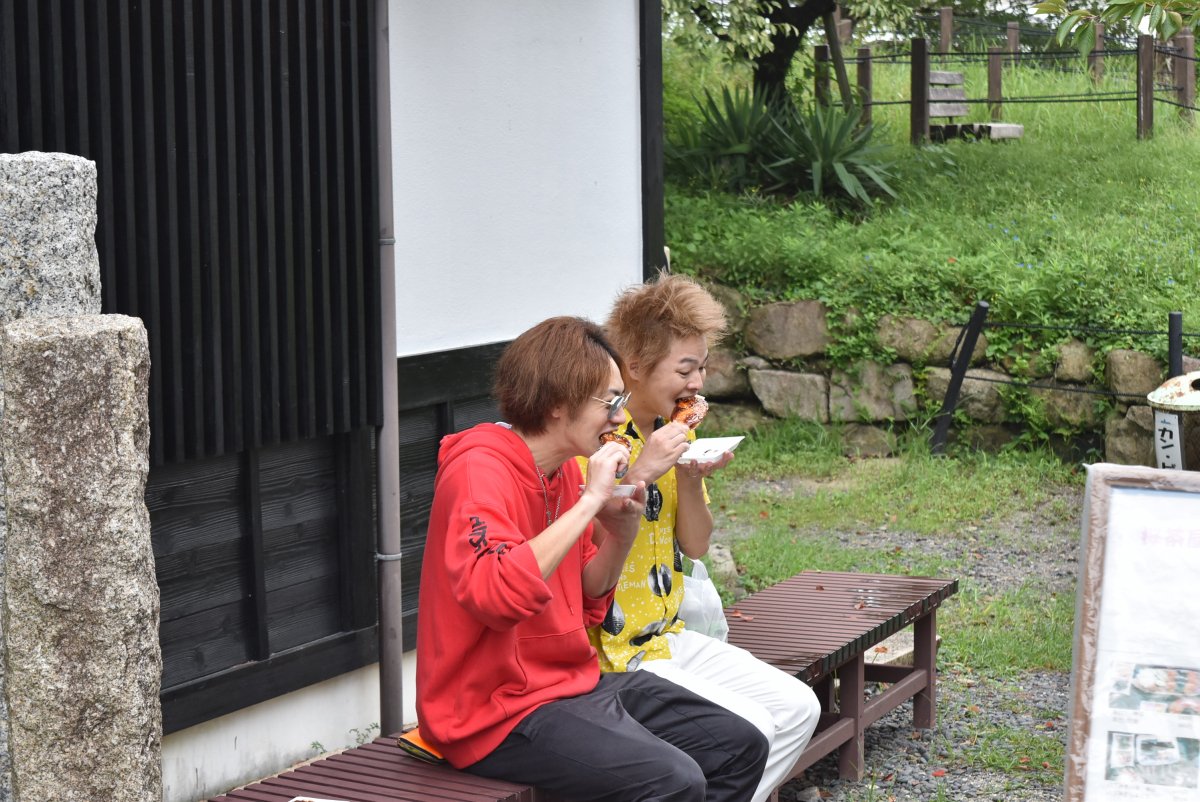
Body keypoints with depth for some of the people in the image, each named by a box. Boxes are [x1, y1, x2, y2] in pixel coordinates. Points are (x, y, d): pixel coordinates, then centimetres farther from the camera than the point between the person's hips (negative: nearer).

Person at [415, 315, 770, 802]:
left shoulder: (566, 470, 10)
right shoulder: (480, 469, -17)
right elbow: (495, 596, -35)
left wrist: (620, 536, -1)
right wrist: (589, 502, -28)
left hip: (576, 682, 9)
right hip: (500, 711, -9)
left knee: (741, 747, 7)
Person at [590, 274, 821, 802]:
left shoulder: (673, 431, 9)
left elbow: (695, 547, 10)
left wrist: (691, 476, -7)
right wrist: (639, 474, -31)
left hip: (666, 636, 9)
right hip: (611, 654, -9)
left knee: (797, 708, 4)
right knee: (749, 729, -19)